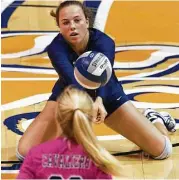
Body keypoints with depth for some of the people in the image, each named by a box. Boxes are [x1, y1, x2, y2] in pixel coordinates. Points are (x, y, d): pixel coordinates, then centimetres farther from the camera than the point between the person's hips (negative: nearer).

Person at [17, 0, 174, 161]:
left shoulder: (104, 42, -29)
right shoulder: (56, 47, -29)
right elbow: (71, 78, -48)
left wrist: (99, 100, -69)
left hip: (106, 96, 0)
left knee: (162, 150, -12)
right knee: (25, 151, -17)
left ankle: (152, 119, 25)